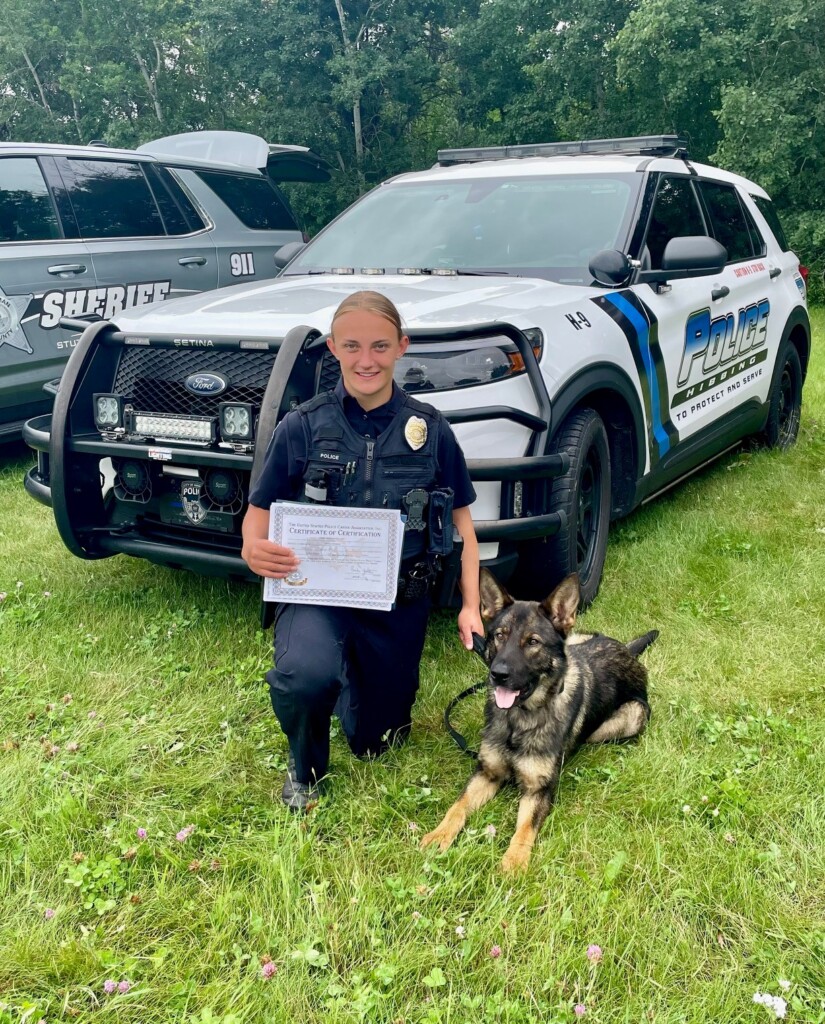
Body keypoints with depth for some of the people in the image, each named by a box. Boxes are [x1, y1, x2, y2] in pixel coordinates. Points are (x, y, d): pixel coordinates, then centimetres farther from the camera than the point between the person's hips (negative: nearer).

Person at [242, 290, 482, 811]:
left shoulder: (430, 428, -2)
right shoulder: (302, 427, -6)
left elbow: (461, 517, 5)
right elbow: (261, 510, -1)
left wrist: (471, 605, -5)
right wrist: (254, 548, -26)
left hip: (400, 604, 2)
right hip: (315, 591, -2)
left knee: (374, 739, 12)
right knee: (306, 675, -35)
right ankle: (305, 769, 1)